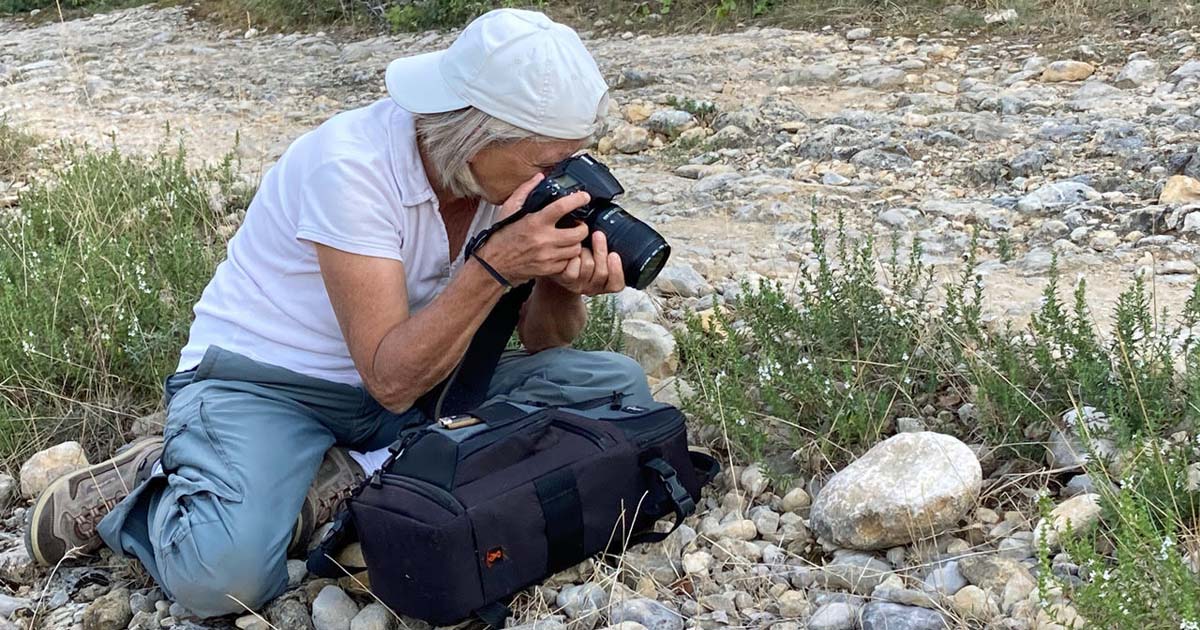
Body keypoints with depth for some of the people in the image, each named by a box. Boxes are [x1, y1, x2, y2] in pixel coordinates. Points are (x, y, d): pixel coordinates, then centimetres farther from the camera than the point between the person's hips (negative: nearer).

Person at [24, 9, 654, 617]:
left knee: (618, 386, -13)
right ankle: (126, 492, 1)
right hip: (265, 381, -6)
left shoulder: (506, 165, -7)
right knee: (224, 571, -35)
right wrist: (495, 266, -38)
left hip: (415, 373, 7)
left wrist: (563, 281, -23)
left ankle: (348, 482, -13)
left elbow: (541, 344, 0)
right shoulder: (352, 165, -26)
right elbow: (391, 380, -29)